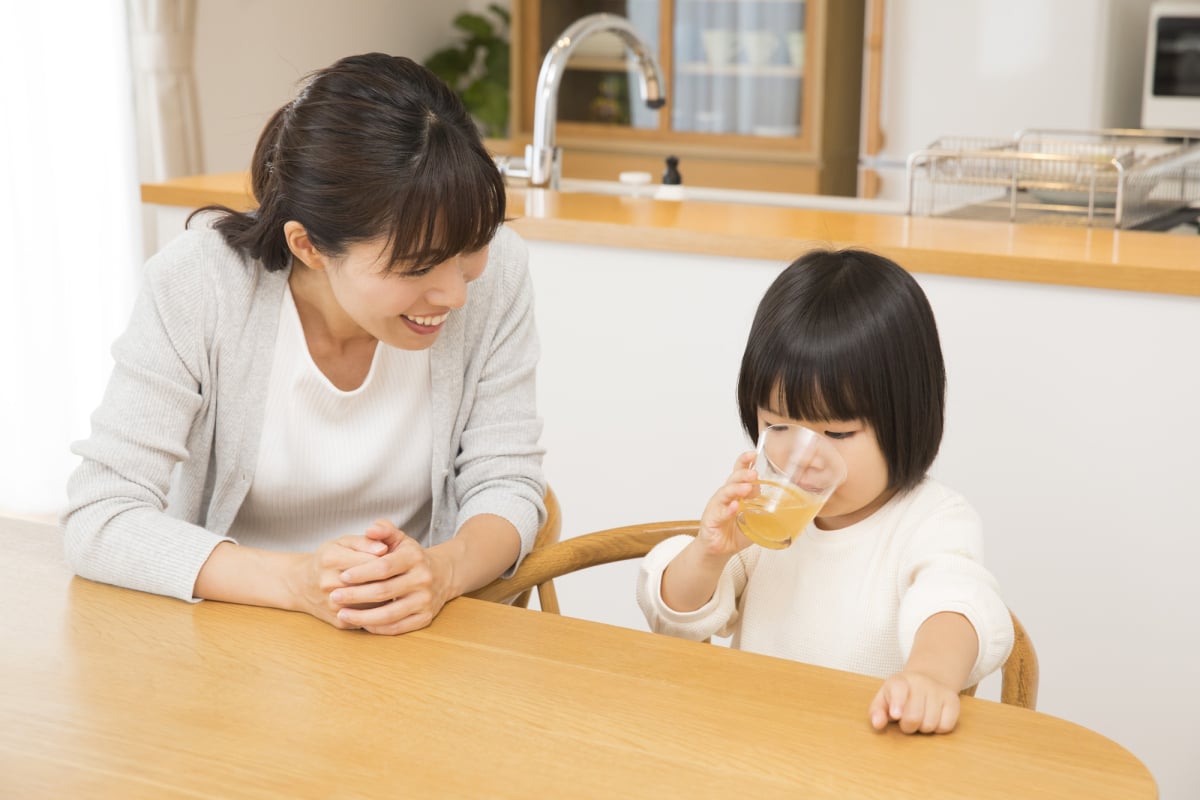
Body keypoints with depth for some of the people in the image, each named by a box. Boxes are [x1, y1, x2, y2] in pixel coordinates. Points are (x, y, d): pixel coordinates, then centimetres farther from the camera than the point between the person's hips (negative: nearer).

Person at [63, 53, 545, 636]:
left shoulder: (497, 273, -12)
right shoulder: (196, 286, -18)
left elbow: (505, 483, -6)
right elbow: (96, 520, -18)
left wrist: (442, 571, -28)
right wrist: (298, 581, -32)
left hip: (421, 638, 1)